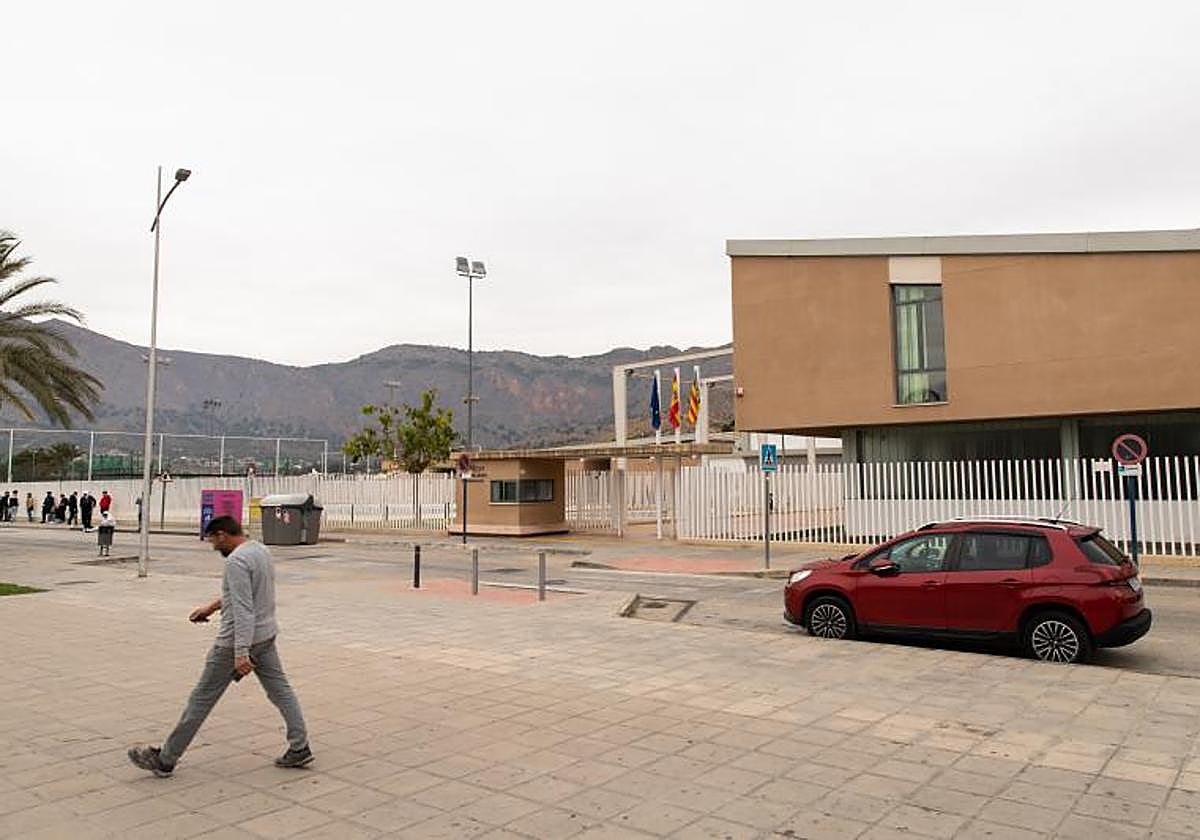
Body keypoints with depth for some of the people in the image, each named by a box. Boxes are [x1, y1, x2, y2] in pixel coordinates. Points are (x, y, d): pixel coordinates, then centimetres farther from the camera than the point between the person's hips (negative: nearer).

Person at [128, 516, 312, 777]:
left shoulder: (236, 561, -20)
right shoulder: (261, 550, 9)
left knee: (202, 698, 3)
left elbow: (243, 610, -27)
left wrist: (240, 653, -30)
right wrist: (212, 607, 30)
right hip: (266, 635, 9)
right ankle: (299, 747, 10)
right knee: (280, 689, 10)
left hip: (237, 640, -9)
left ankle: (165, 759, 14)